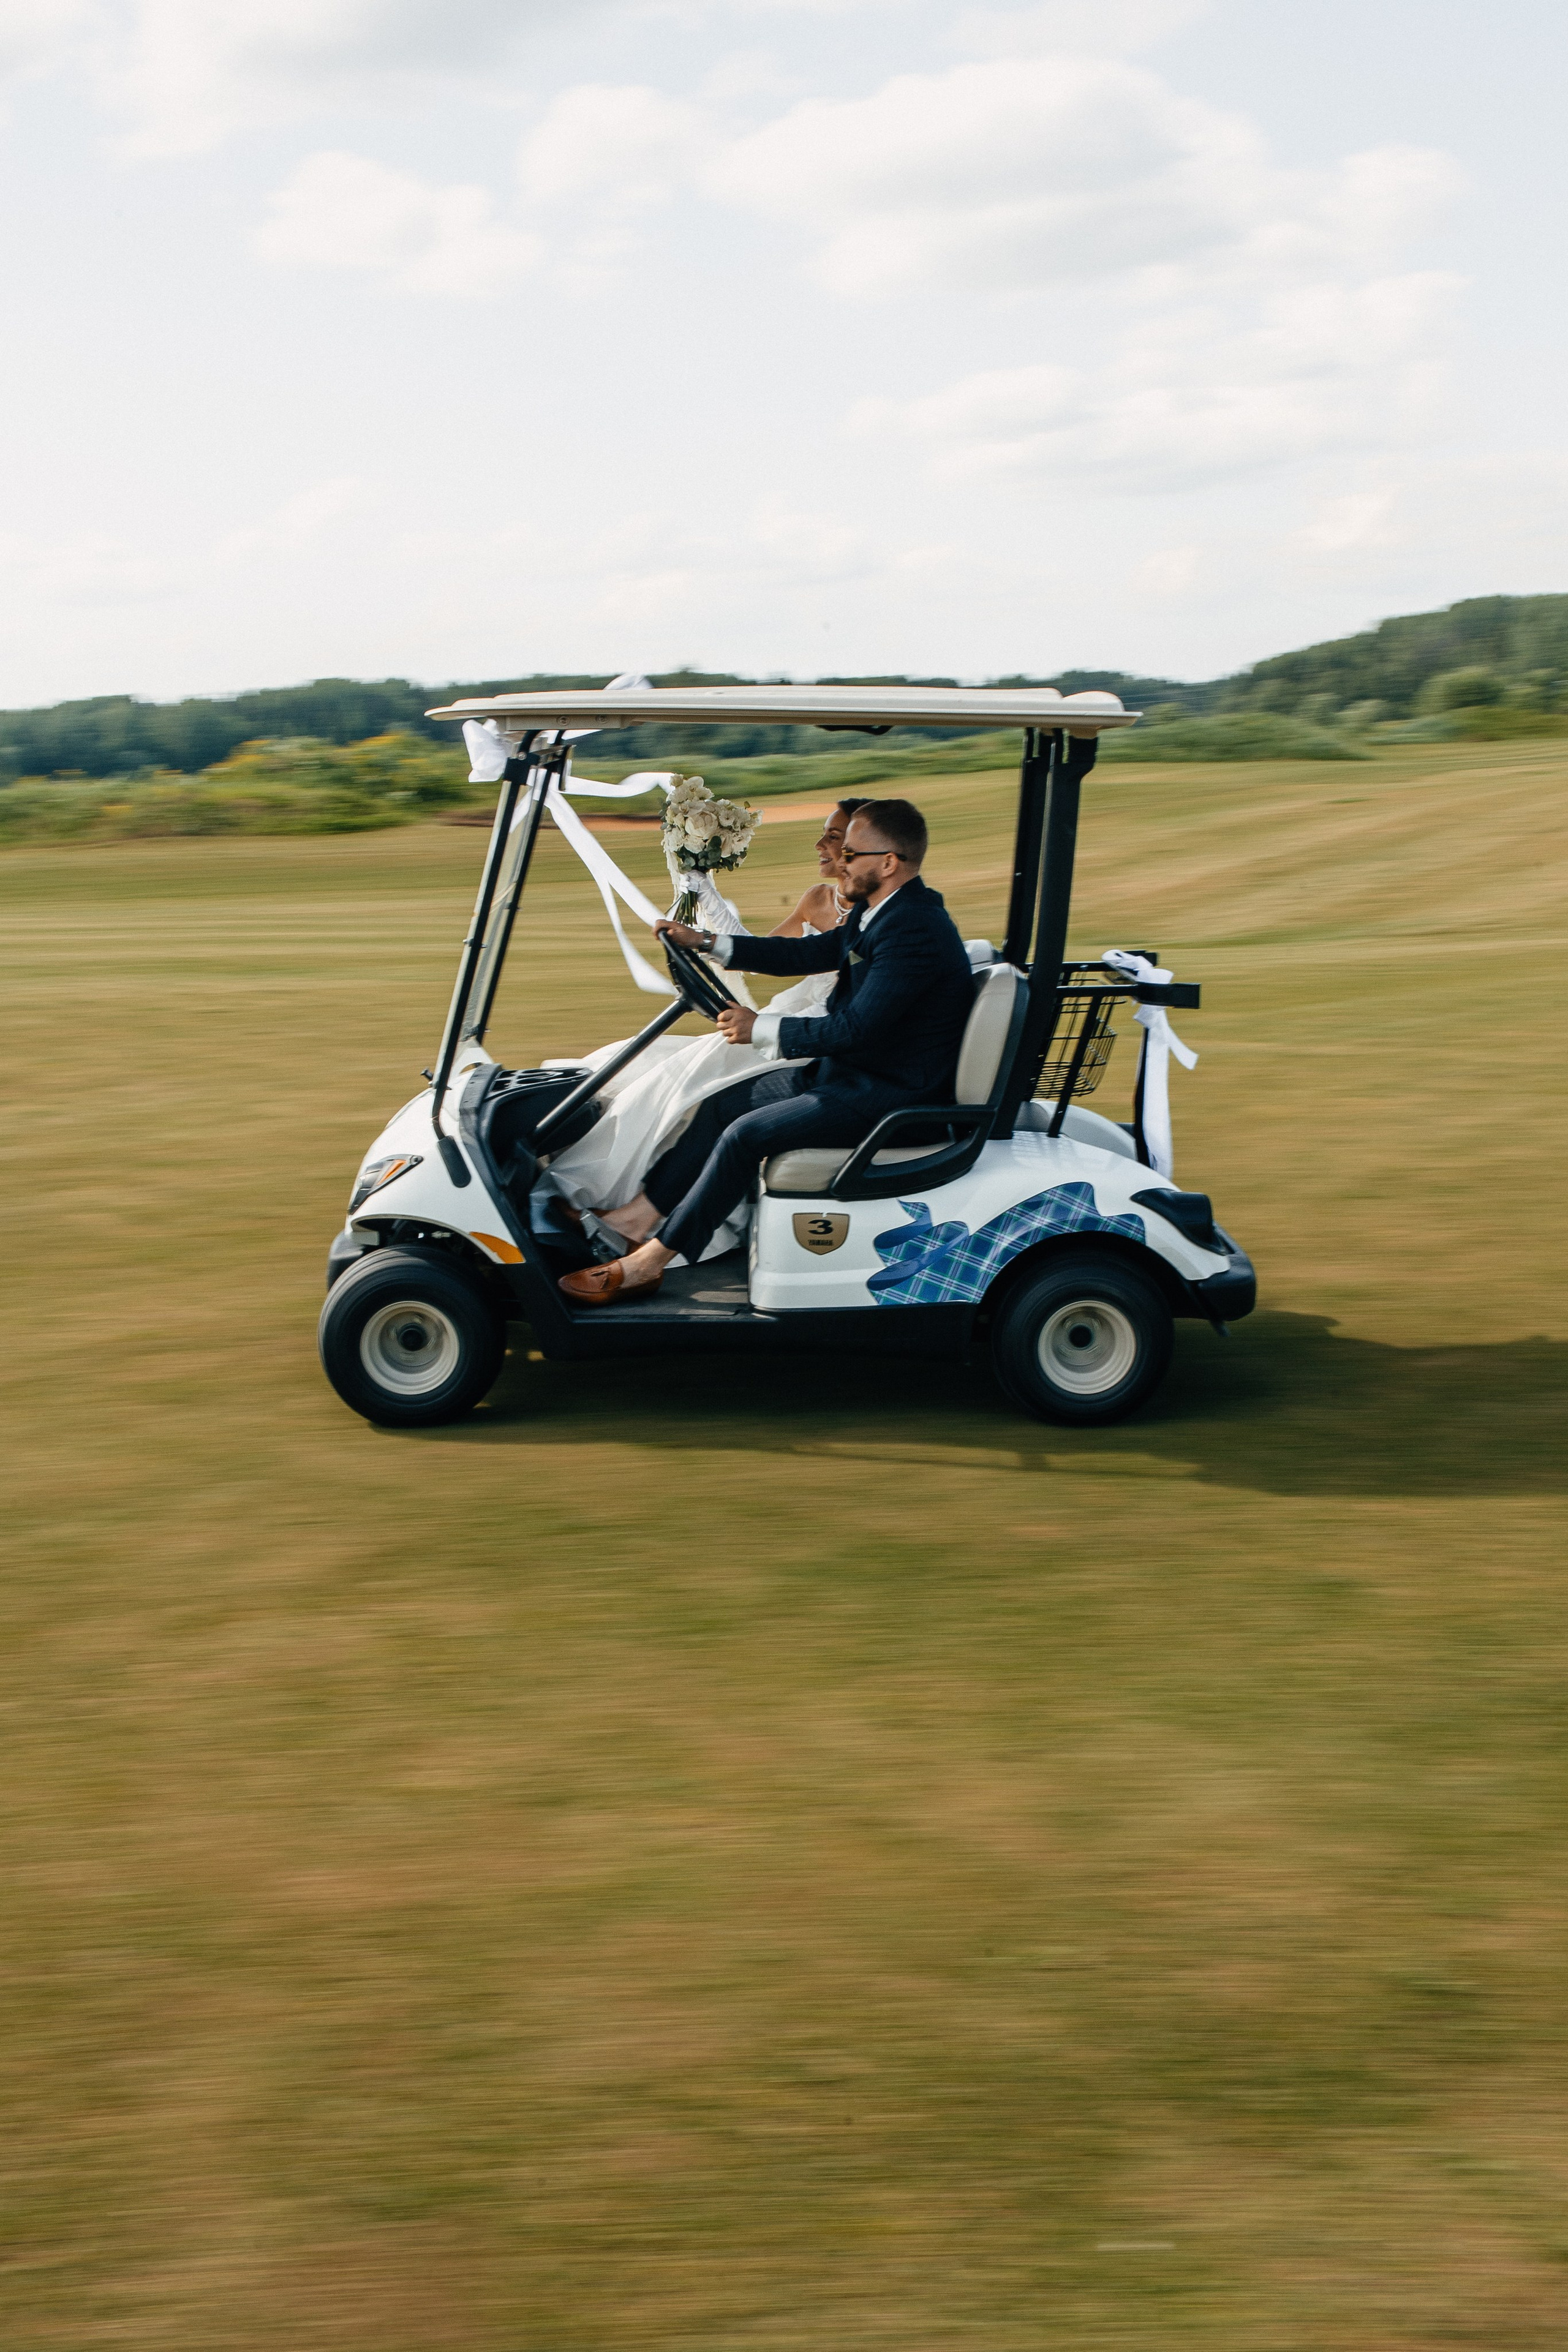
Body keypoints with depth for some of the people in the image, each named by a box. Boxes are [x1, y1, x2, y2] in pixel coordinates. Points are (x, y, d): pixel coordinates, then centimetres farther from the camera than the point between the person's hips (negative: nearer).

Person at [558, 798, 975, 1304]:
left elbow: (856, 1029, -27)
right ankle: (637, 1217, 8)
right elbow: (808, 954, 17)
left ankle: (648, 1262, -12)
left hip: (888, 1092, -11)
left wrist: (762, 1029, -18)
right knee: (724, 1103, 8)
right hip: (848, 1069, 11)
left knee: (747, 1133, -19)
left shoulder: (915, 931, -24)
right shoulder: (879, 911, 9)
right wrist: (707, 944, 13)